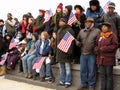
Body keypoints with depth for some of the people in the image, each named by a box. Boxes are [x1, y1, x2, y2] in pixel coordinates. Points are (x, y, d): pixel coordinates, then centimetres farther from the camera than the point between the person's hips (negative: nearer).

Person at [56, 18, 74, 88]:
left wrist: (69, 52, -21)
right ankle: (62, 81, 21)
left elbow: (71, 42, -16)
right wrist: (56, 51, 18)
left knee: (67, 68, -1)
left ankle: (68, 82, 5)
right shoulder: (59, 30, 18)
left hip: (66, 52, -8)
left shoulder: (69, 30, -9)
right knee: (61, 68, 13)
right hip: (59, 52, 8)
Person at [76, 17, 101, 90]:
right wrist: (78, 43, 1)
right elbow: (78, 40, 23)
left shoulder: (97, 31, -1)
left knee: (91, 71, 3)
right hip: (83, 54, 5)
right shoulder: (81, 31, 14)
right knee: (83, 70, 12)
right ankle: (83, 84, 26)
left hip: (92, 54, -4)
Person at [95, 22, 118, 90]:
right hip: (101, 59, 6)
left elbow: (114, 46, -12)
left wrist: (103, 49, -16)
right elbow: (97, 45, 20)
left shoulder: (113, 36, -5)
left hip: (109, 59, -5)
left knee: (109, 75, 2)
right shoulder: (100, 36, 12)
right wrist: (97, 49, -4)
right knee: (102, 74, 10)